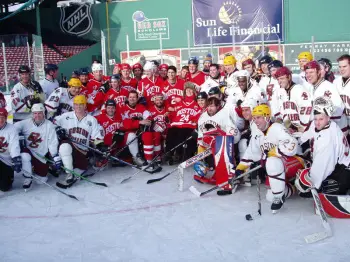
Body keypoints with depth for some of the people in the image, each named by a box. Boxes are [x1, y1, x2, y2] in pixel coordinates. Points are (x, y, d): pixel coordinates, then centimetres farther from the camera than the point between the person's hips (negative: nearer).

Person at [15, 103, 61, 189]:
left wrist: (56, 156, -16)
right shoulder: (26, 123, -8)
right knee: (25, 156, -35)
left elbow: (53, 143, -12)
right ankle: (28, 178, -11)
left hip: (43, 156, 0)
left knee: (42, 179, 1)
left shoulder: (49, 125, -11)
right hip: (29, 151, 0)